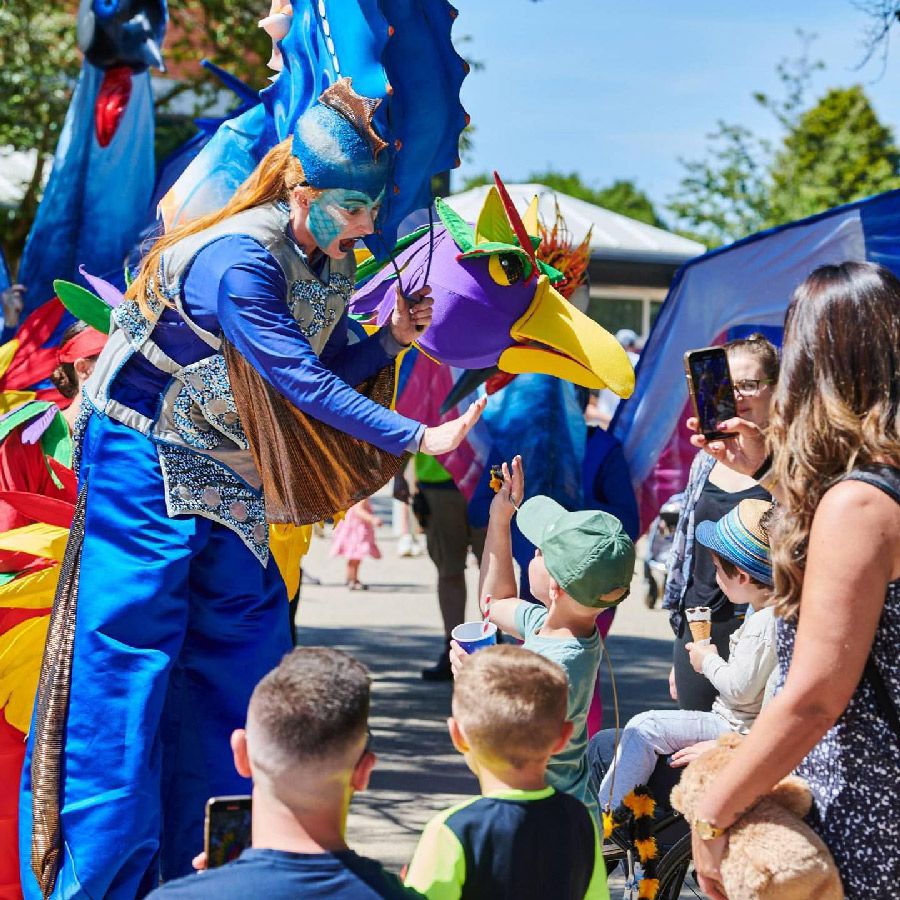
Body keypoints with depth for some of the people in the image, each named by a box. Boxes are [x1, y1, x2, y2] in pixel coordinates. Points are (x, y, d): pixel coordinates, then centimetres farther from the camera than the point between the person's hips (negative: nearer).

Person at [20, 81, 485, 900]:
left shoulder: (332, 262, 1)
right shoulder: (235, 261, -26)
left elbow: (329, 372, 6)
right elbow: (301, 382, -30)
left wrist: (389, 341, -11)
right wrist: (417, 438, -30)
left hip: (230, 473, 9)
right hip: (148, 462, -9)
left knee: (241, 657, 8)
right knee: (127, 659, -6)